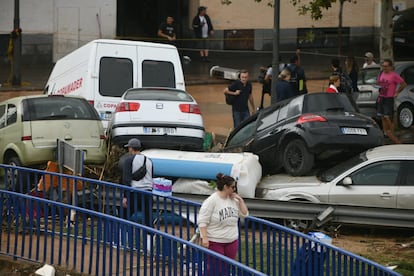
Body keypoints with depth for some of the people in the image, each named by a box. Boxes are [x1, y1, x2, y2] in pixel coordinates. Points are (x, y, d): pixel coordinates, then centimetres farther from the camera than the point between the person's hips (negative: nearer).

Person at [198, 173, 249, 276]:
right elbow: (202, 221, -15)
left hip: (232, 241, 6)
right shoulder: (211, 201, -14)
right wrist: (204, 238, -23)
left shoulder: (233, 200, 5)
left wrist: (240, 200, -1)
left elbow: (244, 214, 10)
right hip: (214, 242, -6)